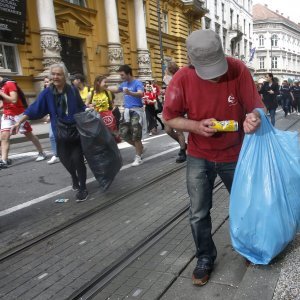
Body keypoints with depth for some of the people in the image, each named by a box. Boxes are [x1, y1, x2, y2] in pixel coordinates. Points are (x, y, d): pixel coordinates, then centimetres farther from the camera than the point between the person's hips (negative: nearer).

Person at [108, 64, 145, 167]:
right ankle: (140, 147, 29)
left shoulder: (137, 83, -12)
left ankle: (138, 157, 3)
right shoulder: (124, 84, 12)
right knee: (124, 133, 8)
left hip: (136, 111, -8)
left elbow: (141, 94, -32)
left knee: (135, 135, -8)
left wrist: (130, 93, -49)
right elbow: (116, 90, 33)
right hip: (127, 111, 8)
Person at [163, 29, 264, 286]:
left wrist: (254, 118, -38)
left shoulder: (239, 70, -20)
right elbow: (170, 118, -11)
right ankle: (205, 258, 30)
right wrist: (197, 126, -28)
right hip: (199, 157, 0)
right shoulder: (182, 79, -20)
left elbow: (256, 106, -14)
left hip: (235, 154, 1)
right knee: (198, 214, 6)